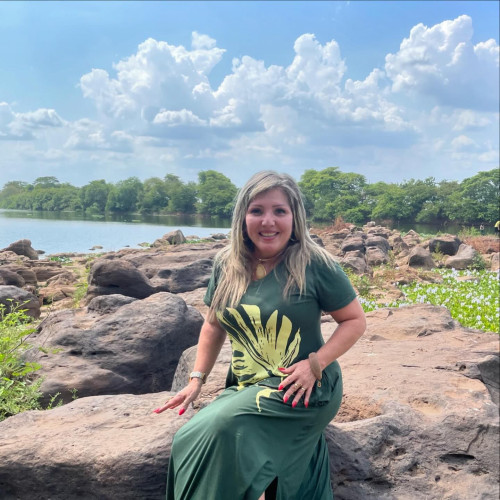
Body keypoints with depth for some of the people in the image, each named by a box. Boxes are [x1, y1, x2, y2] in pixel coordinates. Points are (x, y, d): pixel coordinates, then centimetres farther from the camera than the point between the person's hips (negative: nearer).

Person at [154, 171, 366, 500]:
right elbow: (215, 325, 14)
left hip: (303, 391, -5)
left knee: (221, 431, -22)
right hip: (246, 387, 6)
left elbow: (355, 320, -5)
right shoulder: (227, 265, 3)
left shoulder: (315, 264, -12)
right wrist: (197, 379, 6)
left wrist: (315, 363, -18)